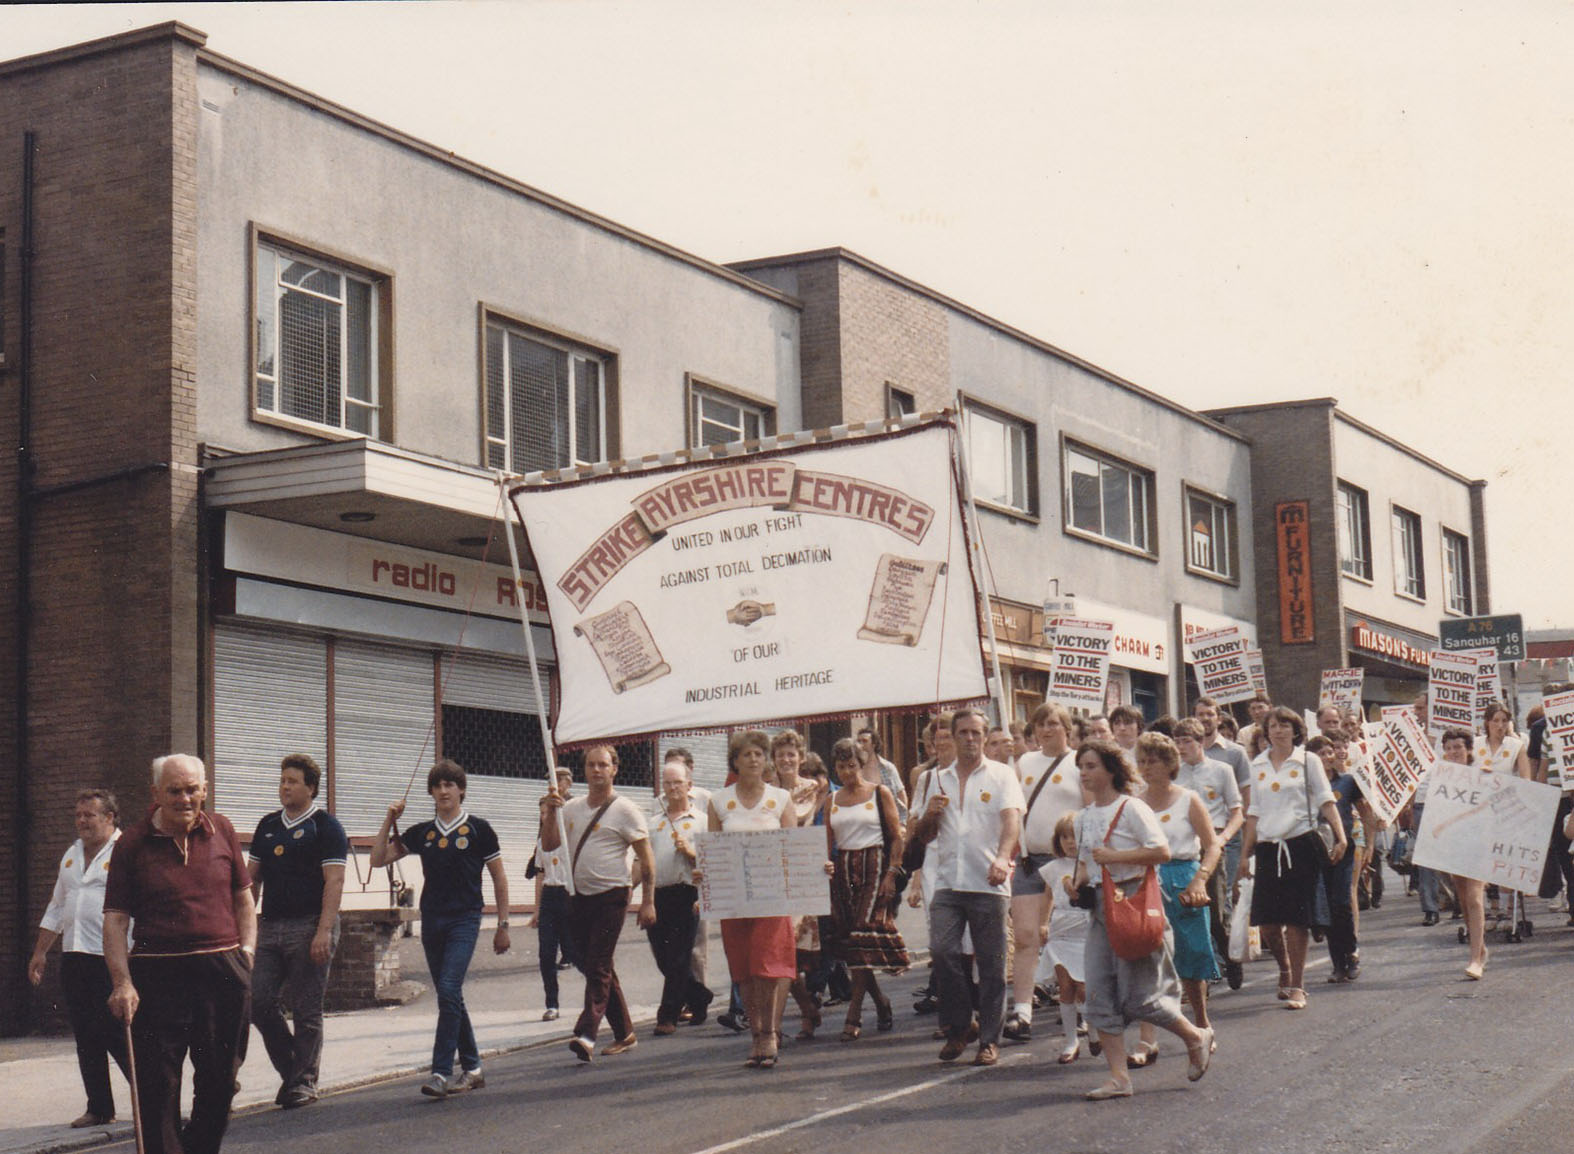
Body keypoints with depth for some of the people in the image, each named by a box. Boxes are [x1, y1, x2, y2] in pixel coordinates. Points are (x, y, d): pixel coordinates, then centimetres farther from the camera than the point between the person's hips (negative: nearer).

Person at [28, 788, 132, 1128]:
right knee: (86, 1038, 9)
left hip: (111, 960, -7)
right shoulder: (72, 855, 18)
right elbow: (57, 908, 26)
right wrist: (40, 952, 23)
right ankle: (99, 1108, 16)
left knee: (117, 1036, -7)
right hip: (74, 958, 7)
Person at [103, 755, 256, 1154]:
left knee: (219, 1083, 10)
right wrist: (122, 982, -12)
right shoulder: (132, 844, 0)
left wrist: (246, 951, 5)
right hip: (157, 976, -2)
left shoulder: (222, 830, 8)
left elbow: (243, 896, 16)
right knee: (158, 1089, -2)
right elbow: (115, 918, -3)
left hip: (224, 972, 3)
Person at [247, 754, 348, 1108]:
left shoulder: (325, 827, -3)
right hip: (269, 928, 6)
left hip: (308, 927, -6)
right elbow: (251, 879, 19)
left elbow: (334, 882, -11)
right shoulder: (268, 826, 16)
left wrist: (324, 931, -19)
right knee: (259, 1001, 0)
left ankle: (304, 1081, 9)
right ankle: (290, 1070, 15)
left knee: (306, 1010, -1)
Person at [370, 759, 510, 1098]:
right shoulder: (421, 832, 10)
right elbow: (378, 859, 10)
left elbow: (499, 879, 4)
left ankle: (441, 1073, -18)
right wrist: (389, 821, 0)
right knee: (450, 997, 9)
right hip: (432, 920, 5)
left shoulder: (478, 829, 0)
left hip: (464, 920, -5)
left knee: (449, 991, -17)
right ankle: (472, 1068, 19)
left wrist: (503, 925, 2)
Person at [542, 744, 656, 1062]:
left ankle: (586, 1034, -22)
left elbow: (646, 859, -4)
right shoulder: (572, 808, 12)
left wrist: (648, 901, -9)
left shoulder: (625, 811, -4)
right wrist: (550, 813, -7)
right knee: (594, 967, 11)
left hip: (611, 897, -7)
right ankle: (624, 1033, 20)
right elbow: (549, 845, 8)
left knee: (598, 966, -14)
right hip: (579, 897, 7)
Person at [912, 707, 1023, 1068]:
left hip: (989, 883, -3)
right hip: (948, 882, 3)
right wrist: (930, 814, -2)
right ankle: (956, 1028, 7)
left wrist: (1002, 857, -31)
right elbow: (923, 836, 21)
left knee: (991, 963, 0)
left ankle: (989, 1040, 10)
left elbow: (1012, 820, -13)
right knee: (942, 950, -11)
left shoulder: (1002, 775, 3)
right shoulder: (939, 780, 16)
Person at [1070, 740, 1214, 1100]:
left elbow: (1162, 851, -16)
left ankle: (1197, 1037, 18)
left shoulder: (1131, 808, -9)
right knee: (1100, 996, -1)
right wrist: (1078, 880, 5)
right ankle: (1118, 1077, 3)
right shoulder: (1085, 818, 14)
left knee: (1138, 997, -6)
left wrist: (1115, 856, -19)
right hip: (1101, 906, 8)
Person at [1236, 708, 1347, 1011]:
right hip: (1268, 847, 3)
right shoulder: (1259, 766, 14)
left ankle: (1297, 986, 4)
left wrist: (1340, 837, -11)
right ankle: (1285, 969, 25)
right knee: (1267, 921, -2)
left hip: (1300, 844, -3)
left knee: (1296, 919, -4)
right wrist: (1245, 853, 13)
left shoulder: (1308, 761, 4)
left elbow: (1325, 801, 0)